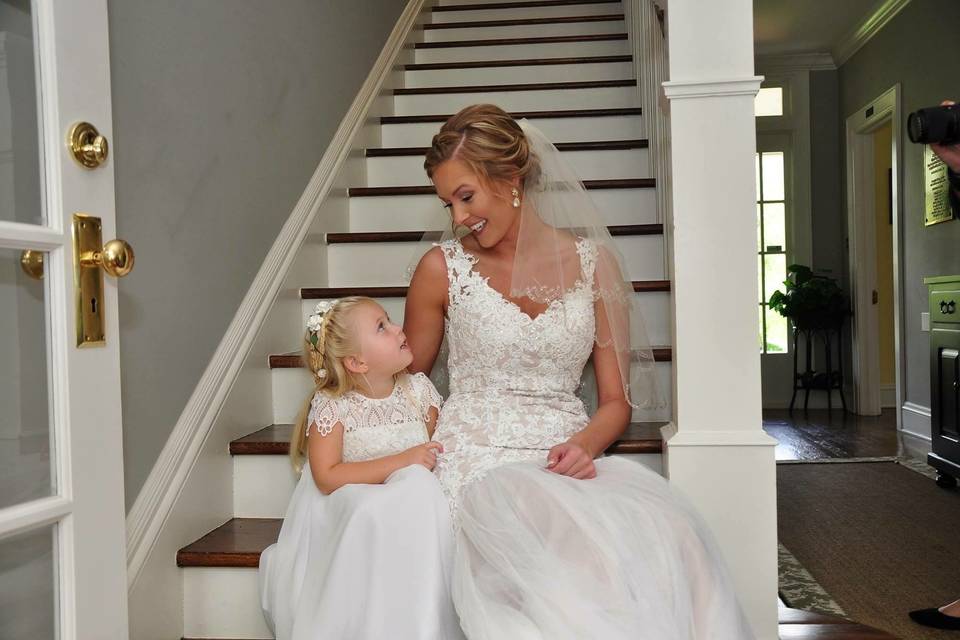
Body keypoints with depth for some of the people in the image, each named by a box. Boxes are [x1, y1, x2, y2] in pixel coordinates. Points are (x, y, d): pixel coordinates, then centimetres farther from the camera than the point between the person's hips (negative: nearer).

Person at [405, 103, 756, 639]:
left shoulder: (594, 263, 5)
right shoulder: (442, 269, 2)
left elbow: (617, 401, 7)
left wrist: (583, 447, -14)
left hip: (567, 459, 2)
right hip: (482, 459, -2)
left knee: (667, 534, -29)